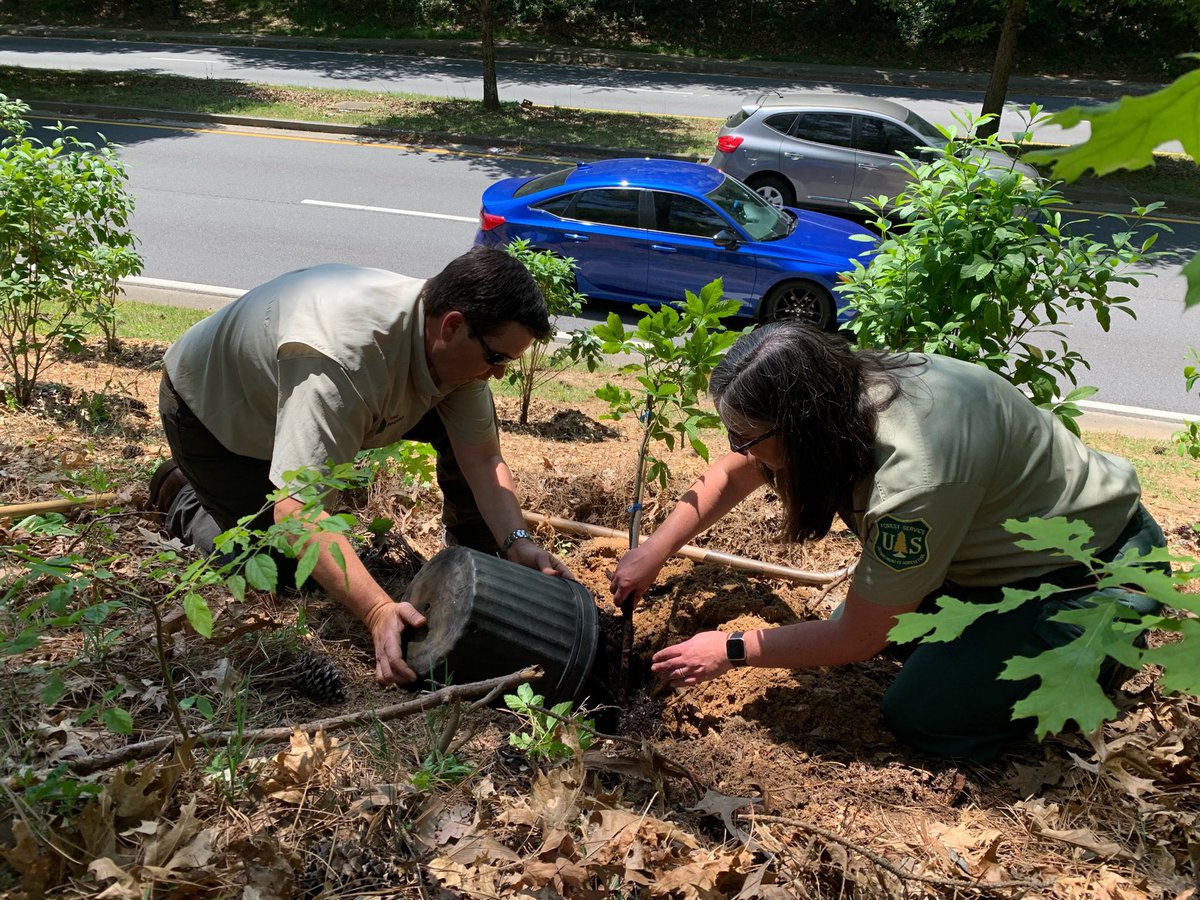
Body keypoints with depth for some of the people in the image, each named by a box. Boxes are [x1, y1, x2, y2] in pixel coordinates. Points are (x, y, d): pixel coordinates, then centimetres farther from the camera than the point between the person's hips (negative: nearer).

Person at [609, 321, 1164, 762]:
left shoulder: (914, 479, -40)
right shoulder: (843, 387, -18)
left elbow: (858, 638, -25)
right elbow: (732, 476, 1)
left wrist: (730, 652, -16)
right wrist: (653, 552, -2)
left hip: (1091, 570, -7)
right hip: (1003, 533, 8)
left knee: (922, 716, -12)